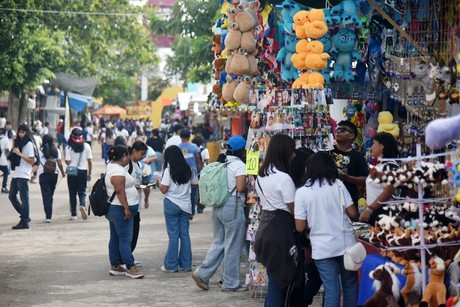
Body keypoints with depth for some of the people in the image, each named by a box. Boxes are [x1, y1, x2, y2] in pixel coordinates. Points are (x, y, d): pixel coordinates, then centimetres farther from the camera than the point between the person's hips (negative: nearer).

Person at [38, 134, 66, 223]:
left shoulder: (40, 150, -2)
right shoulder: (56, 150, 3)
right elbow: (59, 163, 2)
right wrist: (63, 172, 15)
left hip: (43, 174, -2)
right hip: (54, 173, 2)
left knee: (46, 195, -3)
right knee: (51, 194, 15)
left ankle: (48, 216, -12)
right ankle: (49, 215, 20)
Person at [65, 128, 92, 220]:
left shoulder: (69, 147, -9)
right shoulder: (86, 146, -2)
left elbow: (67, 162, -12)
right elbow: (89, 161, 0)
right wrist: (89, 173, 9)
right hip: (83, 171, 1)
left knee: (72, 193, 9)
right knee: (82, 192, 10)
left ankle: (73, 214, 10)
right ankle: (83, 205, -21)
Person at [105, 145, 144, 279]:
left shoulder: (112, 166, 14)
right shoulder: (118, 171, -19)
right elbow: (119, 191, -24)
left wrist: (132, 185, 28)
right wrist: (126, 208, -25)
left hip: (113, 209, 11)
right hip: (120, 209, -11)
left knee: (115, 237, 12)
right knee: (125, 238, -11)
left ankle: (115, 266, 17)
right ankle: (130, 267, -12)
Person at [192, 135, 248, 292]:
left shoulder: (221, 163, 12)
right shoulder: (239, 165, -11)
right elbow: (241, 188, -20)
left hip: (218, 206, 8)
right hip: (233, 206, -8)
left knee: (218, 243, 16)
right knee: (233, 246, 2)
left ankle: (202, 273, 7)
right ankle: (231, 283, 9)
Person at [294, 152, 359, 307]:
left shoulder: (301, 192, -3)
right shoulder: (338, 185, -2)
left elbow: (300, 227, -4)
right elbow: (353, 214, -2)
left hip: (322, 248, -1)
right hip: (346, 243, 1)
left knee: (331, 290, 2)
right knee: (350, 285, 14)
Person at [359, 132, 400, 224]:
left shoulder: (390, 166, -12)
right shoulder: (378, 165, 18)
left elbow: (388, 192, -20)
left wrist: (369, 209, -20)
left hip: (383, 212, -9)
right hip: (373, 212, 9)